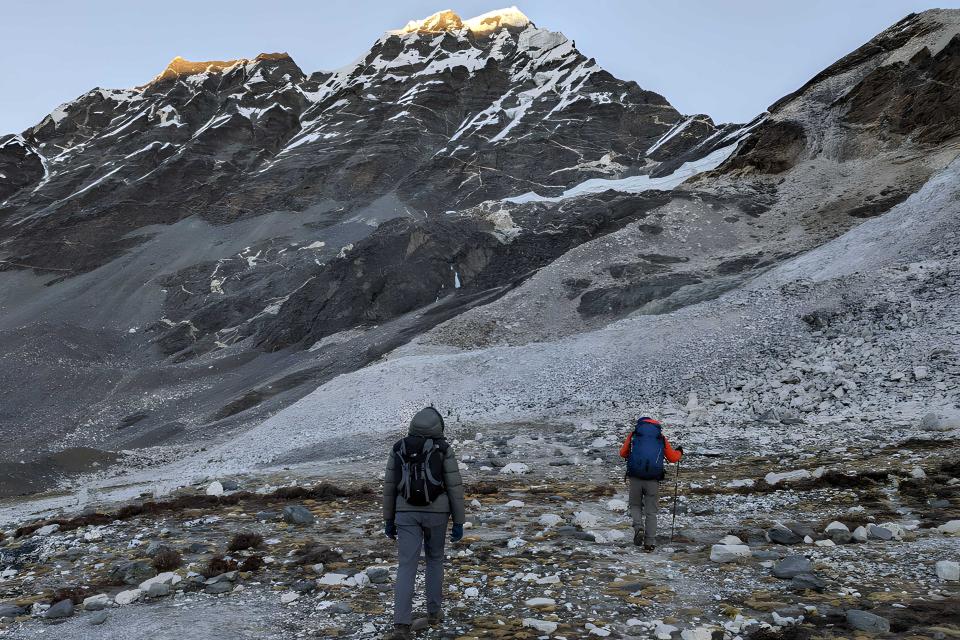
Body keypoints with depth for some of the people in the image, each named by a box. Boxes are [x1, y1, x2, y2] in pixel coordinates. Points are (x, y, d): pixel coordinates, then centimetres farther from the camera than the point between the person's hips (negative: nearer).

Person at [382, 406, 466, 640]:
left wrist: (388, 520, 15)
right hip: (436, 512, -1)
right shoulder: (443, 449, -4)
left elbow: (389, 487, 7)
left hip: (407, 513, 1)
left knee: (406, 567, -1)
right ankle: (434, 611, 29)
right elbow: (455, 488, -4)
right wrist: (459, 523, 2)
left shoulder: (399, 448, 4)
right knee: (434, 558, 22)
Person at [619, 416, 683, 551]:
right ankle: (650, 542, 6)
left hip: (635, 478, -1)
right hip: (653, 480, 1)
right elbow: (672, 458, 15)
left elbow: (623, 454, 16)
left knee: (635, 506, 19)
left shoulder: (633, 435, 9)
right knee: (651, 511, 10)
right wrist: (679, 452, 37)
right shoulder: (661, 438, 11)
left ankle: (638, 527, -6)